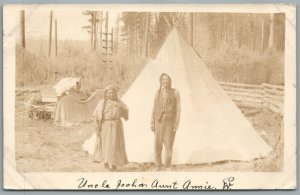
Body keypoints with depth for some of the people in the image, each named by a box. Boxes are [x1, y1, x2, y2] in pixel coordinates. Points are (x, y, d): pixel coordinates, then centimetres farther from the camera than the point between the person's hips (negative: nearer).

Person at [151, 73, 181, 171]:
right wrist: (152, 123, 1)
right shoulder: (157, 93, 7)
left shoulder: (175, 92, -1)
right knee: (157, 144, 2)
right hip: (159, 121, 3)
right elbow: (154, 109, 8)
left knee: (168, 144, -3)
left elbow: (178, 109, -3)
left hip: (170, 121, -2)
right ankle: (158, 166, 15)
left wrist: (176, 124, -9)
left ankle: (168, 167, 9)